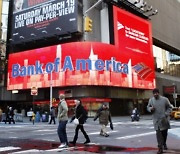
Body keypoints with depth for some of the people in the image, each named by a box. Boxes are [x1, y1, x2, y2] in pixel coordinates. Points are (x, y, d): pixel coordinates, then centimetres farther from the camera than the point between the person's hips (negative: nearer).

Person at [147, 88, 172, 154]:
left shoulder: (165, 99, -4)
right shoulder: (151, 100, 1)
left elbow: (169, 107, 3)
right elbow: (148, 107, 12)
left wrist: (166, 114, -11)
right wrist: (151, 109, -12)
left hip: (164, 119, 1)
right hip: (156, 120, 0)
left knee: (165, 132, 15)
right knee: (158, 133, -8)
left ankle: (164, 144, 41)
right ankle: (160, 148, -3)